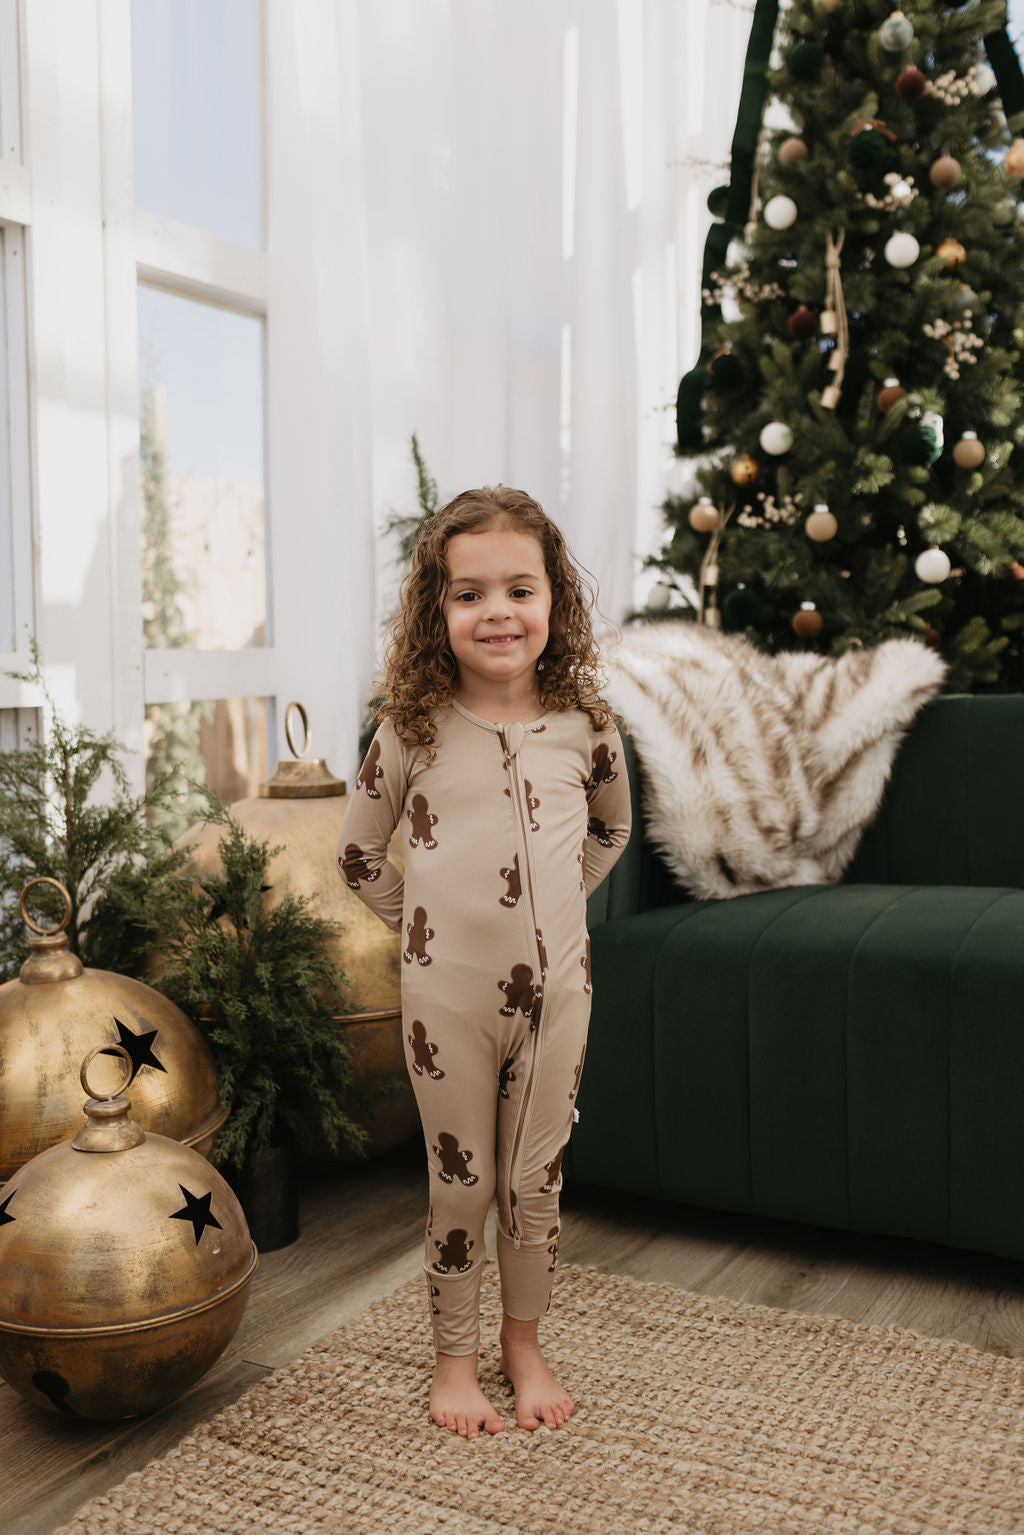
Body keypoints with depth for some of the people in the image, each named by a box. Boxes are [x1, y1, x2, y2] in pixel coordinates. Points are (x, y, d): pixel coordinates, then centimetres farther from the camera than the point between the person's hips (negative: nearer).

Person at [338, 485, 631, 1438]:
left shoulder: (583, 726, -4)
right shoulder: (412, 731, -9)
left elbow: (611, 828, 16)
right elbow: (357, 853, 3)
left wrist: (550, 906, 9)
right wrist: (429, 922, 0)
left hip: (555, 987, 2)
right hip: (448, 993, -2)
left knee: (536, 1182, 15)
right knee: (459, 1183, 12)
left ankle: (523, 1343, 36)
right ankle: (453, 1357, 31)